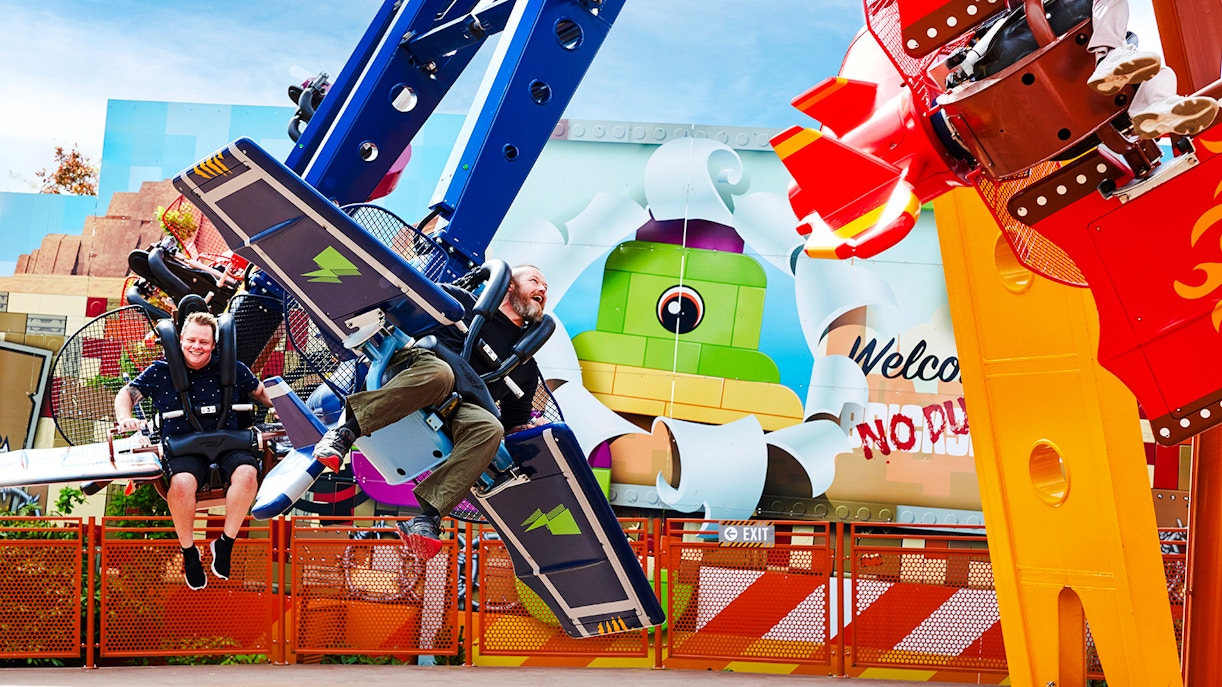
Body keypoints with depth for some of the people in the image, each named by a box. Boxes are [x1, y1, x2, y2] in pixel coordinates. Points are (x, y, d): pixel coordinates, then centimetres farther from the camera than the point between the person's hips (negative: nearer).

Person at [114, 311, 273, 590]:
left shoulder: (232, 369, 12)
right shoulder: (160, 372, 11)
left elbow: (261, 392, 26)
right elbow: (126, 394, 14)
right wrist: (125, 419, -6)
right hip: (182, 448, -1)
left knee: (247, 473, -34)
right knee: (182, 483, -37)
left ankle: (225, 543, -13)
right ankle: (188, 552, -11)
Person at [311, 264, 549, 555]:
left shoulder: (526, 367, 27)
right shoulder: (462, 301, 18)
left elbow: (516, 422, 28)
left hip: (460, 409, 3)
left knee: (490, 429, -32)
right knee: (438, 373, -40)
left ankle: (427, 518, -42)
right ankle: (343, 433, -36)